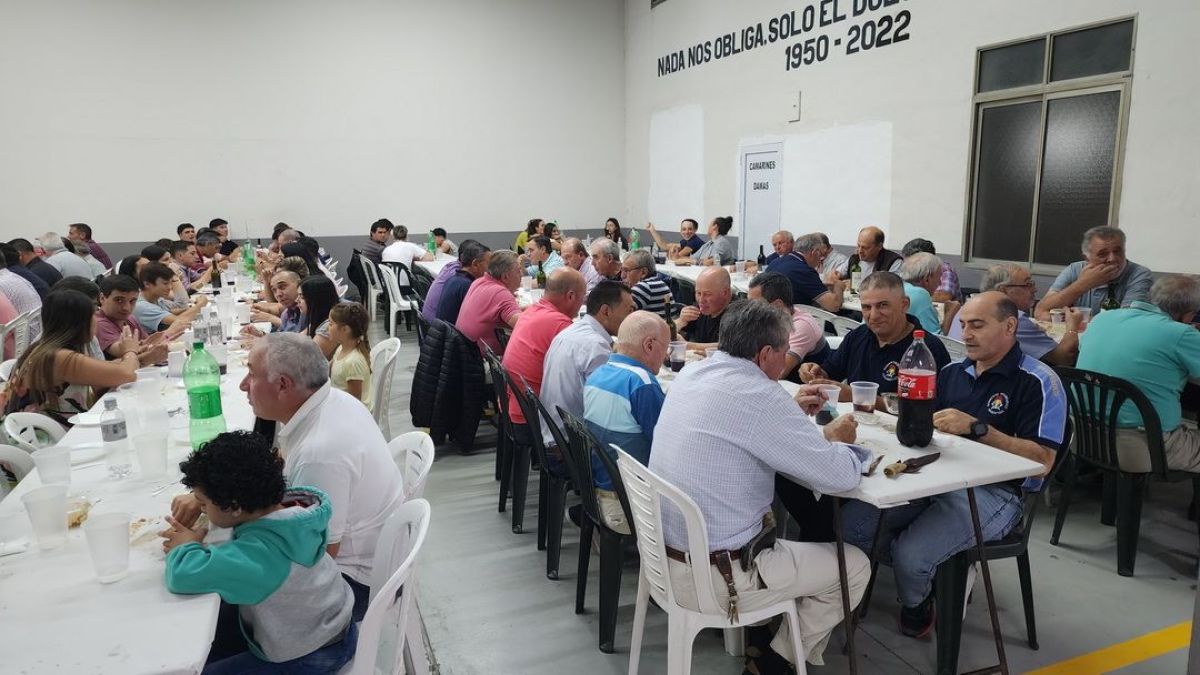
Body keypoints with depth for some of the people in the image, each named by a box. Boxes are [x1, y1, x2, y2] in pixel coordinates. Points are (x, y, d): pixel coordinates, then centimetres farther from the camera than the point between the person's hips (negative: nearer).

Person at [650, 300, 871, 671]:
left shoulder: (692, 373, 0)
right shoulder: (758, 396, -24)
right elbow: (841, 476, -18)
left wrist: (788, 411, 17)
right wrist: (836, 440, 3)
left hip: (663, 551, 8)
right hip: (710, 577, -8)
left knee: (770, 520, 34)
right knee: (855, 566, 10)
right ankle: (779, 661, 25)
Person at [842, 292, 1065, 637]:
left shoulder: (1038, 381, -7)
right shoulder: (952, 372, 14)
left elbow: (1042, 460, -16)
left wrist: (976, 427, -23)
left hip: (993, 492, -6)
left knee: (910, 554, -27)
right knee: (853, 521, -13)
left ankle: (917, 603, 11)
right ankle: (927, 572, 13)